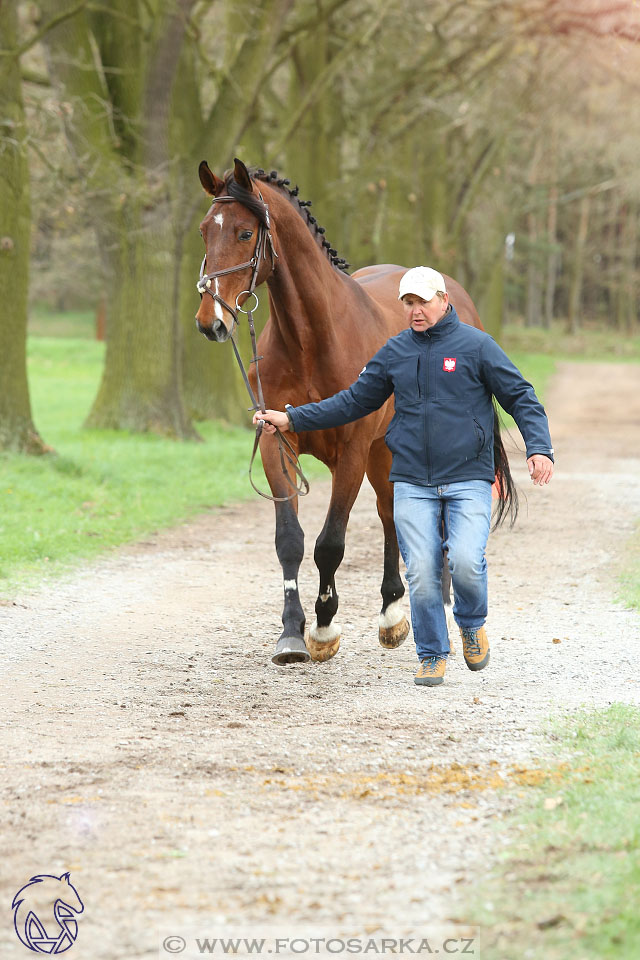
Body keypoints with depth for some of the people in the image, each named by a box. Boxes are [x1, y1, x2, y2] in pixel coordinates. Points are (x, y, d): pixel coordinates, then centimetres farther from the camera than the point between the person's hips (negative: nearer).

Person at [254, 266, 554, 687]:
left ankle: (472, 624, 11)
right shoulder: (395, 352, 10)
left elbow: (521, 397, 0)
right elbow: (354, 401, 17)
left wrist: (539, 448, -15)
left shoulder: (476, 345, 0)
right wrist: (292, 418, 11)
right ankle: (433, 656, 13)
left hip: (468, 480, -3)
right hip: (412, 484, 3)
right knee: (422, 573, -4)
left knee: (466, 560, -20)